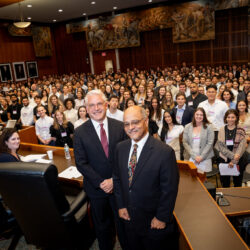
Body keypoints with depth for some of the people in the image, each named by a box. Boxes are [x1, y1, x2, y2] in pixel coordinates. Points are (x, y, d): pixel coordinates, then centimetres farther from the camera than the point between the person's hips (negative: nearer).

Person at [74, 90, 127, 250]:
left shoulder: (120, 127, -7)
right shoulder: (80, 132, -8)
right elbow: (81, 163, -9)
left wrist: (114, 179, -14)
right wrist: (101, 182, -16)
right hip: (96, 188, 0)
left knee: (123, 221, 19)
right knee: (102, 225, 20)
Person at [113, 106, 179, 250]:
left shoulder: (165, 152, -22)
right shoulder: (121, 148, -3)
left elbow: (170, 189, -17)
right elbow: (117, 178, 6)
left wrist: (162, 218, -12)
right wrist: (121, 205, 2)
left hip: (154, 222, -4)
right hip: (128, 217, 5)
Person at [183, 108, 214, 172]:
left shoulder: (209, 127, 1)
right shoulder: (187, 127, 6)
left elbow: (210, 143, -3)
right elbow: (185, 143, 1)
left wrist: (201, 157, -9)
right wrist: (194, 156, -7)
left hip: (205, 159, -1)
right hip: (191, 158, 1)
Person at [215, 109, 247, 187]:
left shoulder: (241, 131, -3)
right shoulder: (222, 130, 0)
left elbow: (241, 147, -8)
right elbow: (220, 146, -5)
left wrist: (234, 161, -14)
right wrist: (232, 155, -16)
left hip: (238, 160, -1)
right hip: (224, 160, 1)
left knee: (237, 182, 10)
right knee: (225, 183, 9)